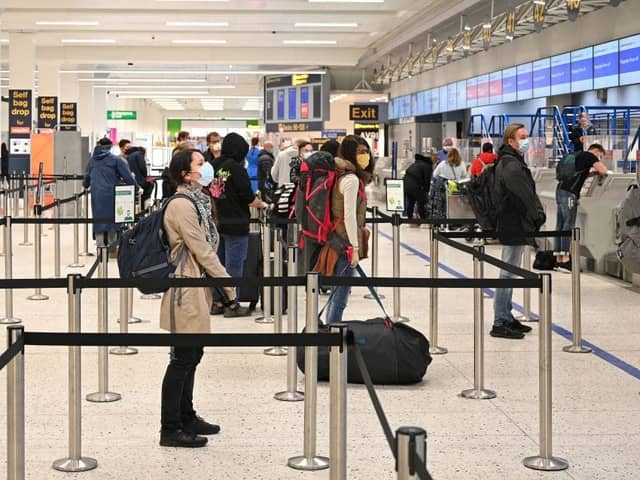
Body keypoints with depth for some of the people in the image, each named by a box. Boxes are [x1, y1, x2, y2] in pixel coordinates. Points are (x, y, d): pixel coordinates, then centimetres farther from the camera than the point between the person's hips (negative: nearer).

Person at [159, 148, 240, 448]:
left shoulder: (197, 201, 14)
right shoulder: (182, 205, -17)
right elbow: (202, 251, -18)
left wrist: (220, 285, 13)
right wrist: (229, 289, -13)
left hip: (198, 288, 10)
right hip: (186, 291, -10)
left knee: (192, 356, 16)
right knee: (182, 359, -4)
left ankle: (186, 418, 27)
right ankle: (170, 429, 3)